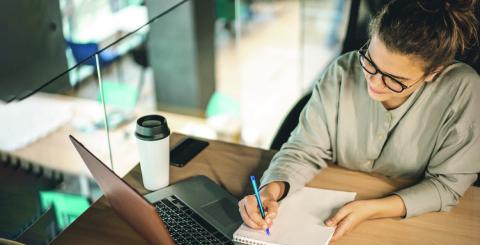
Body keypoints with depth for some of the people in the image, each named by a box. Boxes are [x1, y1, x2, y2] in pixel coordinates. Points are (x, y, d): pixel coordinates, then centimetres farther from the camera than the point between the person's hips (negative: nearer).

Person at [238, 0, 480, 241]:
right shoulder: (342, 73, -15)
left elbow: (447, 184, -14)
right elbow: (305, 151, -9)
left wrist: (369, 209, -25)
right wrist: (270, 191, -28)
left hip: (412, 223, 0)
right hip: (334, 210, 1)